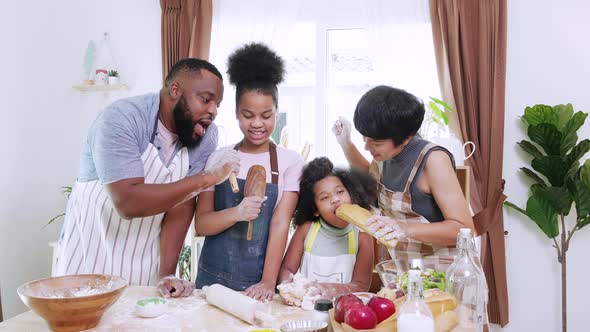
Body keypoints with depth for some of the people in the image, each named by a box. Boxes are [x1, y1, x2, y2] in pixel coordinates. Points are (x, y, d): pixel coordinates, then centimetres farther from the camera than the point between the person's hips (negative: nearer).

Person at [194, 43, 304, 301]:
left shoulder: (290, 161, -4)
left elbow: (280, 224, -10)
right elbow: (201, 224, -2)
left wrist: (268, 282, -18)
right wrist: (235, 213, -21)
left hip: (259, 283, -1)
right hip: (213, 277, 2)